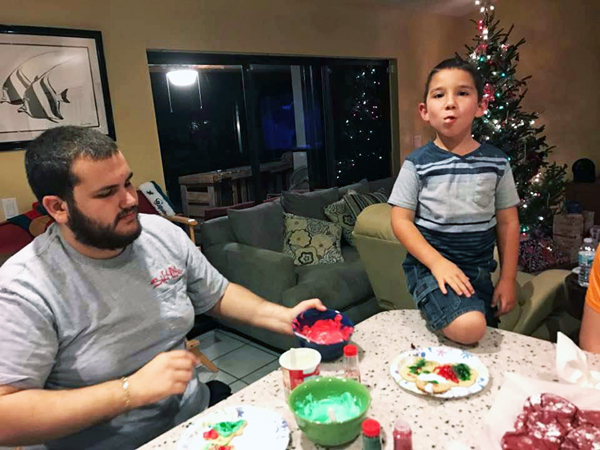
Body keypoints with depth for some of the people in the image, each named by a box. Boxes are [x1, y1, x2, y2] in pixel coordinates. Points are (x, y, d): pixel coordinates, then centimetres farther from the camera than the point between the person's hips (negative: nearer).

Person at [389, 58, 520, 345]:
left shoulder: (496, 162, 0)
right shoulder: (417, 164, -9)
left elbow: (507, 222, 5)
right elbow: (401, 220, -10)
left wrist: (508, 279, 4)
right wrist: (438, 263, -20)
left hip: (479, 272, 5)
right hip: (430, 266, -4)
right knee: (468, 327, -27)